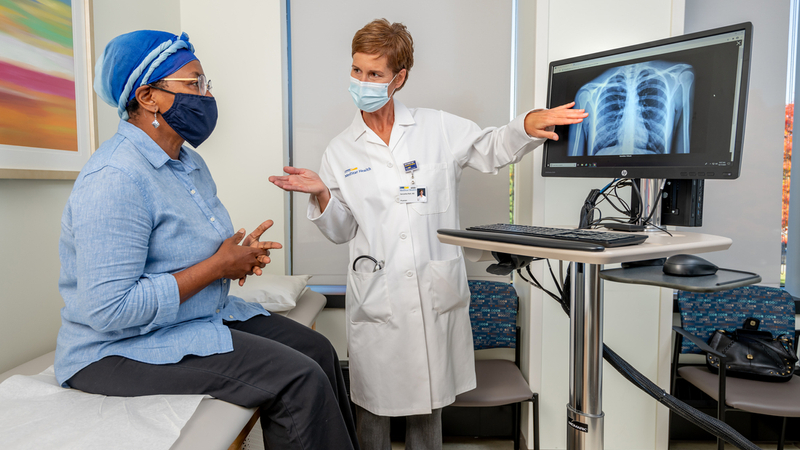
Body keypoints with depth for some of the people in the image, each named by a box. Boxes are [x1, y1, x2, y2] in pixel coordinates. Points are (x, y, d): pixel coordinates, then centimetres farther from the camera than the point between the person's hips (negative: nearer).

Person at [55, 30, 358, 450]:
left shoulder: (189, 162, 8)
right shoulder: (115, 178, -23)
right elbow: (110, 309, -28)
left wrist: (241, 256, -1)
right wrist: (219, 266, -21)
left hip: (205, 315, 9)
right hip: (123, 347, -9)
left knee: (318, 349, 2)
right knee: (299, 378, -20)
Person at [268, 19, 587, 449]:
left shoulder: (438, 128, 4)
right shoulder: (341, 150, 6)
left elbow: (493, 148, 9)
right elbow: (342, 231, 8)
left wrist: (528, 124, -11)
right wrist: (322, 196, -11)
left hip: (435, 292, 0)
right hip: (376, 297, 0)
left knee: (427, 399, 14)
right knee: (372, 401, 9)